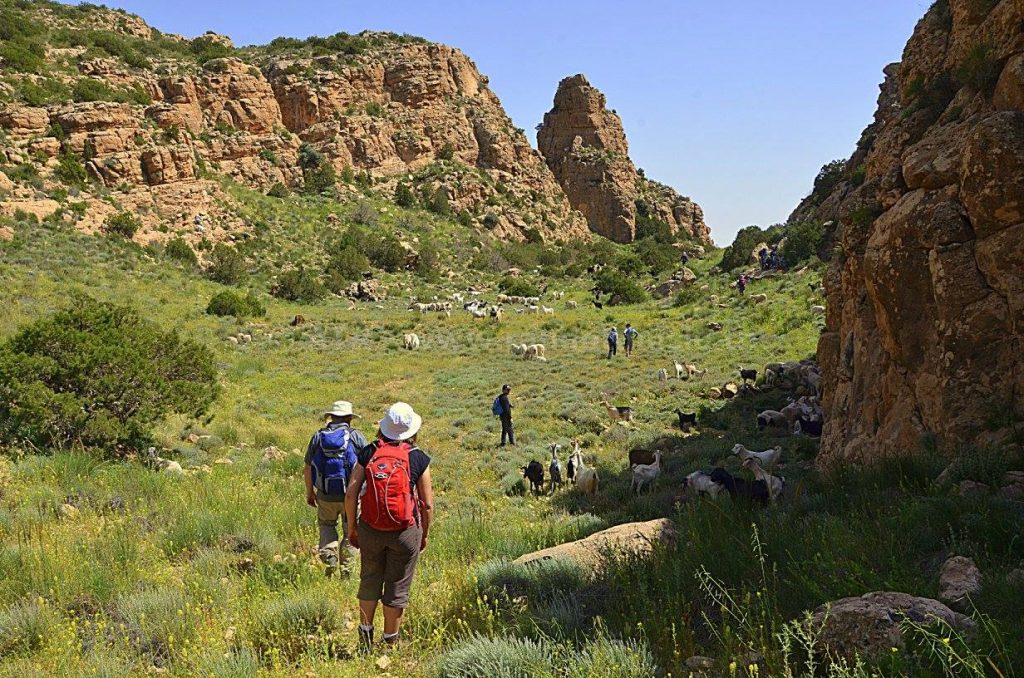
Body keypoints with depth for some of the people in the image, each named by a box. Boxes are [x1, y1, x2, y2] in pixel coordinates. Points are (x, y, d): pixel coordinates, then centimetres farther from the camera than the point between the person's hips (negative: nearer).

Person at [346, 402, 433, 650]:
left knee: (369, 580, 21)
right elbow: (427, 504, -5)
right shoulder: (419, 459, -7)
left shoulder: (368, 453, -3)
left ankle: (365, 634, 28)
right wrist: (425, 534, 9)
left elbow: (351, 494, -5)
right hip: (405, 533, -2)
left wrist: (352, 527, 8)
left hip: (370, 530, 2)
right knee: (398, 587, 12)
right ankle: (390, 641, 23)